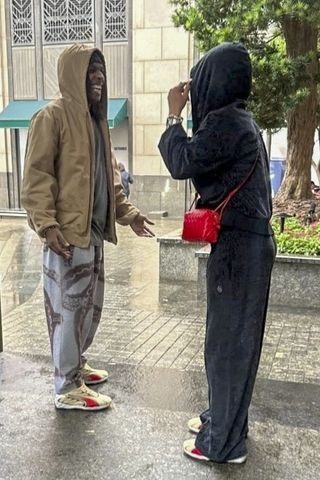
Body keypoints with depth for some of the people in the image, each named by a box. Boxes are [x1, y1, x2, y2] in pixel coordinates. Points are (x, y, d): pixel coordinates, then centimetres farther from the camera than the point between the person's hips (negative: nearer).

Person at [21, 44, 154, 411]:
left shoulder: (96, 119, 16)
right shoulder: (52, 116, -10)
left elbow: (109, 174, 22)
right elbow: (36, 177, -15)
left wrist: (127, 213, 18)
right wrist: (47, 225, -23)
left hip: (93, 231, 9)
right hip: (66, 232, -9)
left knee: (89, 304, 17)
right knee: (68, 308, 0)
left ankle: (76, 364, 35)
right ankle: (68, 388, 12)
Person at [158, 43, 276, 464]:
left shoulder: (225, 122, -17)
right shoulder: (238, 118, 14)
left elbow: (182, 164, -18)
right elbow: (202, 162, 20)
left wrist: (174, 116, -6)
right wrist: (184, 117, 15)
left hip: (237, 245, -10)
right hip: (248, 240, 10)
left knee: (228, 339, 0)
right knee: (236, 335, 18)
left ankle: (224, 442, 16)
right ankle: (224, 418, 35)